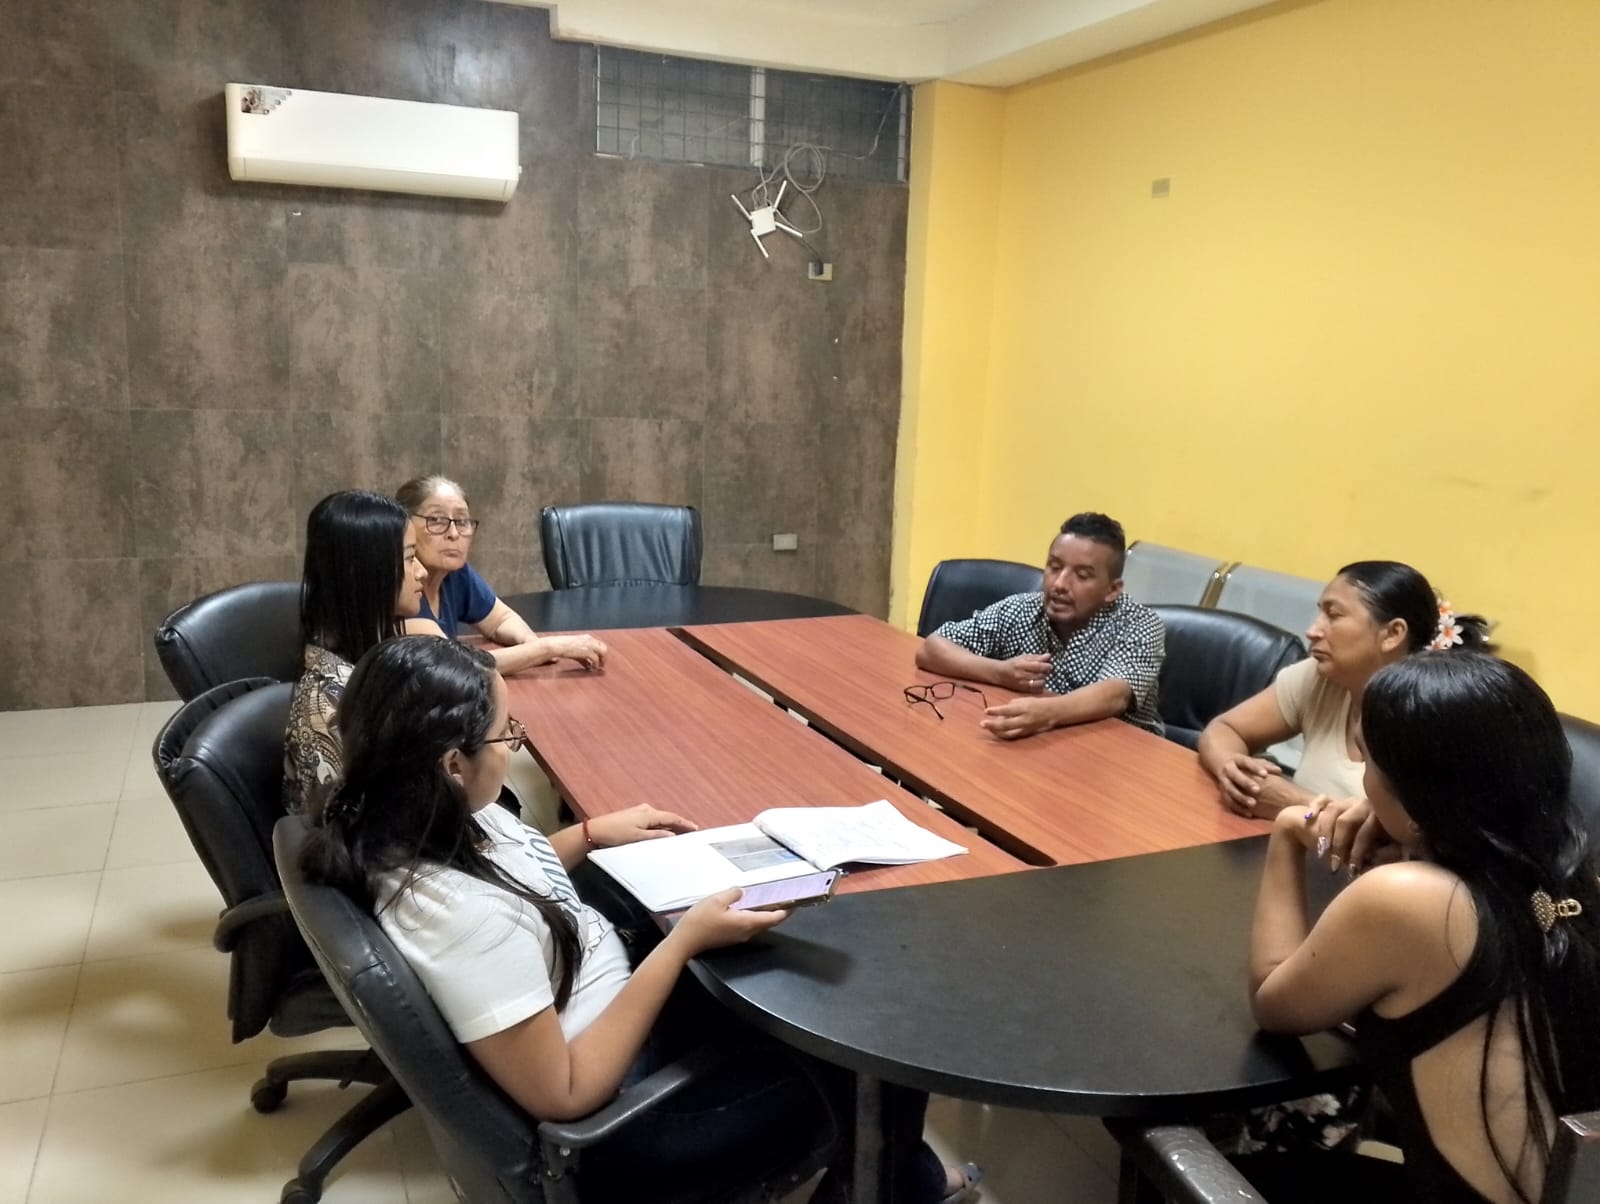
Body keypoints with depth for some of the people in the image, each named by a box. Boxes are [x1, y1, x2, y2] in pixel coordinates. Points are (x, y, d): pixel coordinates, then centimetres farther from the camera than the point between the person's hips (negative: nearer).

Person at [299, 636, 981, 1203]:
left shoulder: (428, 820, -9)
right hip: (605, 1119, -8)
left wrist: (591, 834, 2)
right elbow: (565, 1093, -29)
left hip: (607, 1011, 9)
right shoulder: (458, 914, -37)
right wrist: (686, 942, -29)